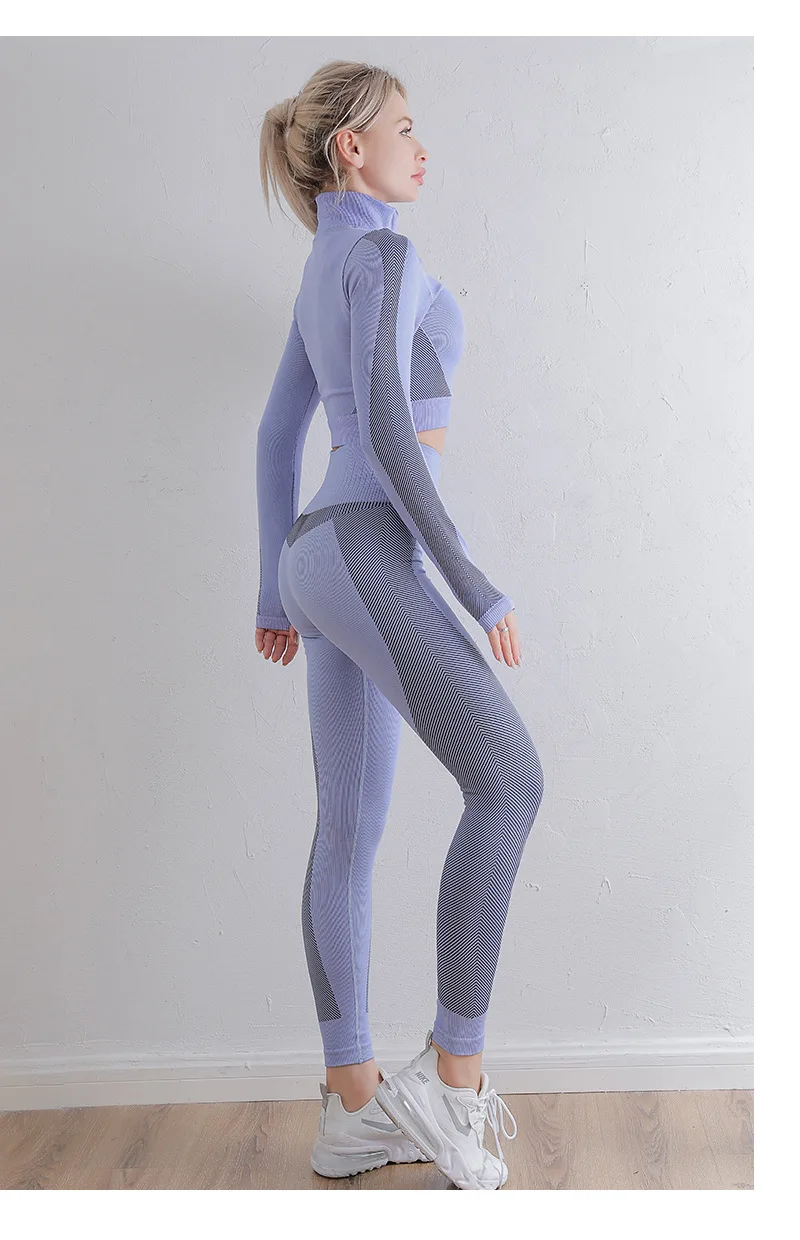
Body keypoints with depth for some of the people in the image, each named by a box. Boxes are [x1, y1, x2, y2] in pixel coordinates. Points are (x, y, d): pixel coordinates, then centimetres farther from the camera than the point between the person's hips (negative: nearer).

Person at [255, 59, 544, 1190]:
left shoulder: (324, 275, 24)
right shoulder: (382, 253, -6)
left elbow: (277, 436, 23)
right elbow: (385, 428, -18)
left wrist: (277, 594, 25)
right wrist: (477, 585, -16)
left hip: (327, 561, 10)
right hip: (367, 553, -10)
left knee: (350, 832, 6)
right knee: (510, 781, -14)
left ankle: (353, 1108, 13)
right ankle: (453, 1074, -8)